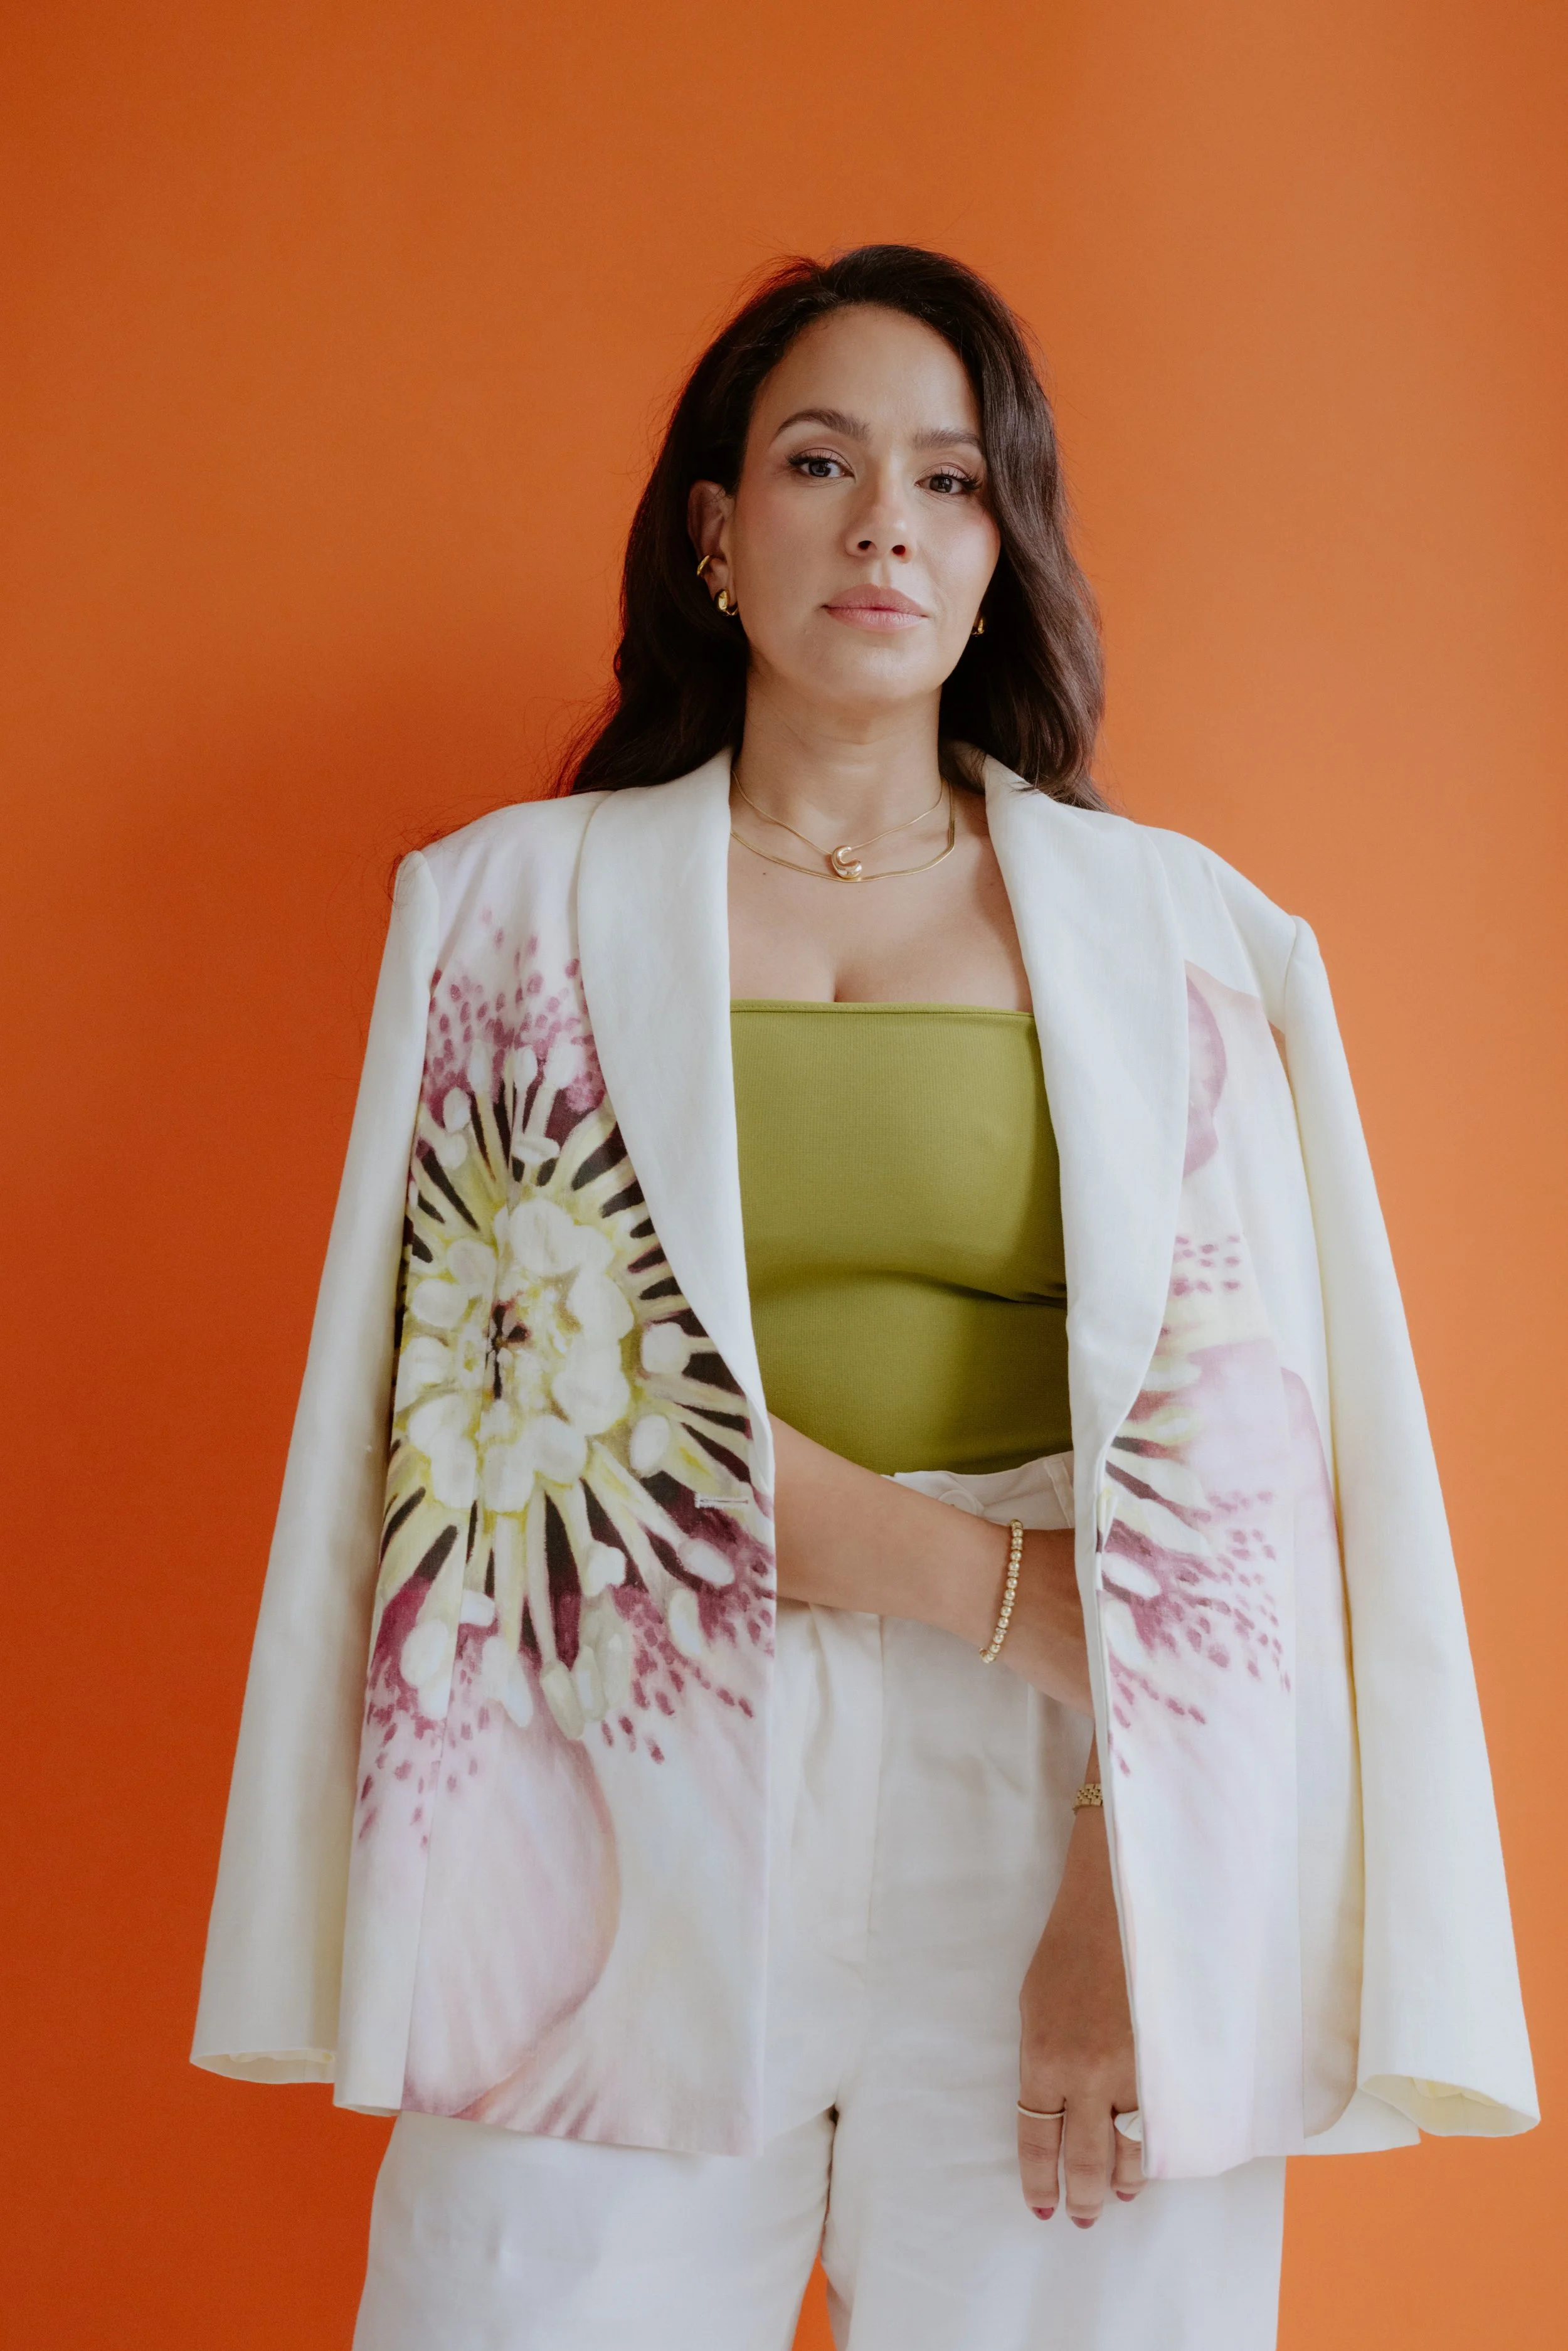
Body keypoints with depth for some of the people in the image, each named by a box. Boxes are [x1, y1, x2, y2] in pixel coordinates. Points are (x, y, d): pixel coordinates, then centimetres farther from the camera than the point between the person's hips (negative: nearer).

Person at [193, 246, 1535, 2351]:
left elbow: (1237, 1432, -2)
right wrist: (998, 1588, -9)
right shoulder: (526, 899, 8)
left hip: (1057, 1796, 1)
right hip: (637, 1801, 0)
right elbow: (527, 1381, -2)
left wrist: (1136, 1894, -13)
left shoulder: (1169, 929, 7)